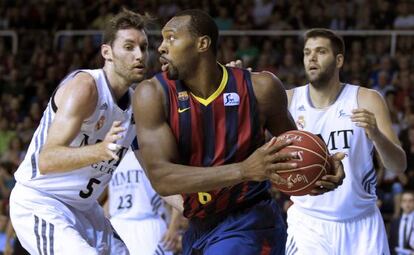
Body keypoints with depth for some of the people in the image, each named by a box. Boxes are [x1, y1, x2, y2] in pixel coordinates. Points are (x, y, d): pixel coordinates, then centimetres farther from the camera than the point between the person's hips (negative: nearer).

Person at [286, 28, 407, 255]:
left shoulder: (366, 100, -3)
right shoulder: (289, 100, -1)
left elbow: (399, 166, -6)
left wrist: (376, 134, -27)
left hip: (361, 224, 1)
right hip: (308, 222, -1)